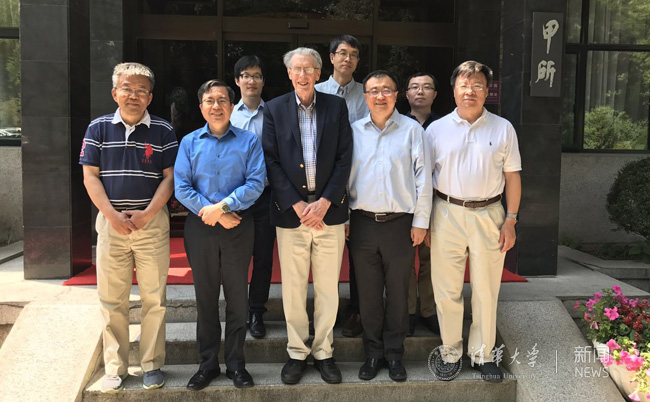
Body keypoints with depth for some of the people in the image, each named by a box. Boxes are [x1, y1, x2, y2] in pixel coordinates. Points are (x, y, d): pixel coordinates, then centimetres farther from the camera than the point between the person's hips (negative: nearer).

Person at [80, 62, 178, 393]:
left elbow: (169, 177, 1)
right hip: (111, 221, 1)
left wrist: (146, 214, -10)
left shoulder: (163, 131, 3)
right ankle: (115, 367, 19)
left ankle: (152, 365, 17)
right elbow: (90, 176, 3)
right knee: (112, 300, 7)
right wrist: (113, 215, -9)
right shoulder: (98, 128, 6)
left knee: (154, 298, 4)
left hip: (152, 222, -1)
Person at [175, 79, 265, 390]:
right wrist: (211, 212, -13)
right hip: (199, 226, 2)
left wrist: (223, 206, -17)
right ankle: (207, 363, 22)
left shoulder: (248, 141, 2)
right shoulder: (189, 142, 6)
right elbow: (181, 187, -3)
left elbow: (256, 183, -9)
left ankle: (235, 363, 20)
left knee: (237, 295, 6)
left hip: (238, 226, -1)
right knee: (205, 295, 10)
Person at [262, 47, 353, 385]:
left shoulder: (337, 106, 5)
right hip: (290, 210, 0)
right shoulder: (274, 109, 4)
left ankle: (323, 353, 24)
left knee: (328, 287, 8)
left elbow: (344, 158, 0)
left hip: (329, 209, 1)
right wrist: (297, 205, -11)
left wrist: (324, 202, -10)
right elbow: (271, 161, -2)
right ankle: (297, 353, 24)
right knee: (293, 288, 7)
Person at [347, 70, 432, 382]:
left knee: (397, 292, 8)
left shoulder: (412, 130, 0)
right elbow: (343, 176, 8)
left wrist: (420, 222, -4)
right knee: (368, 292, 10)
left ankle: (394, 354, 24)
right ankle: (373, 353, 25)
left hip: (400, 223, -1)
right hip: (362, 223, 2)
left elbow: (423, 177, -1)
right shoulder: (354, 131, 5)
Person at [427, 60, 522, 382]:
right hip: (447, 215, 0)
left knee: (486, 291, 8)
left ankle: (482, 354, 24)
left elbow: (512, 177, 5)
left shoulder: (503, 129, 4)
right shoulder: (436, 129, 4)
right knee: (446, 290, 6)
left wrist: (510, 220, -1)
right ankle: (451, 352, 22)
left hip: (488, 215, 0)